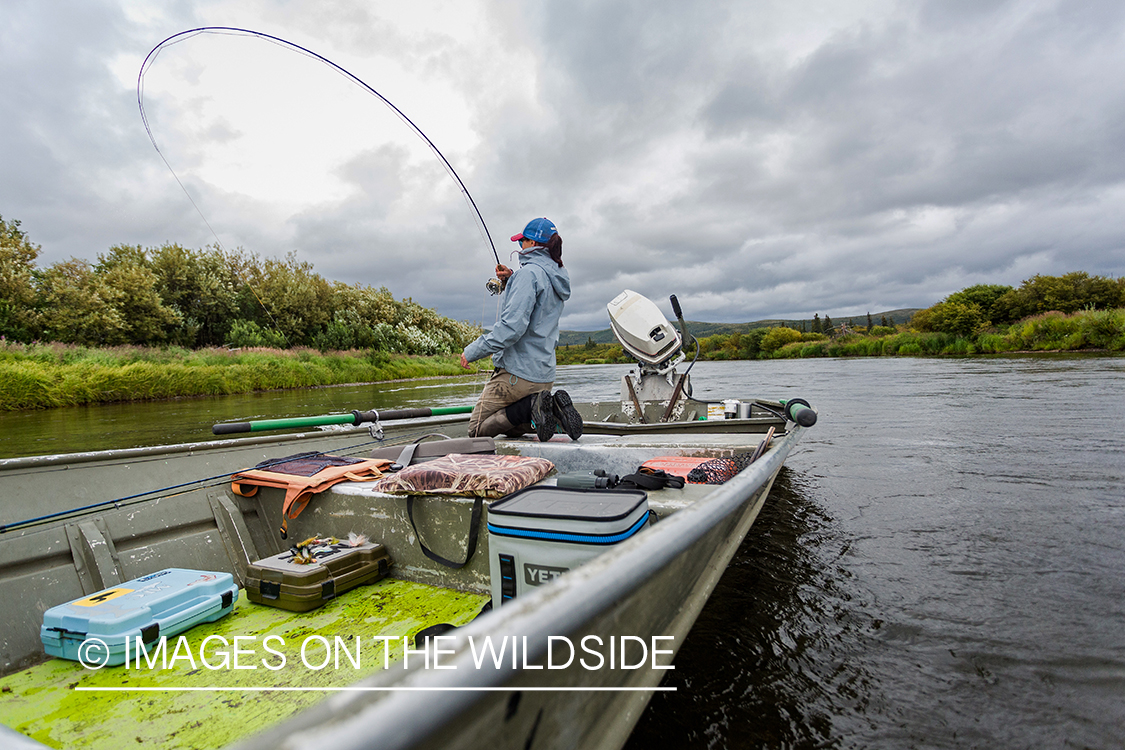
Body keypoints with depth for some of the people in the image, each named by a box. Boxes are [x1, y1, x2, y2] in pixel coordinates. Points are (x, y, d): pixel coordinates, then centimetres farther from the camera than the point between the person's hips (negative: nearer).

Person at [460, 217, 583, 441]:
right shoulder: (556, 276, 11)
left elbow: (513, 326, -25)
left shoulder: (530, 272, -16)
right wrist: (511, 281, 13)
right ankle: (552, 406, 0)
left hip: (518, 372, -9)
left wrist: (473, 351, -18)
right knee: (510, 427, 26)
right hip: (544, 375, 9)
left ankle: (531, 407, -13)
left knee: (477, 430, 6)